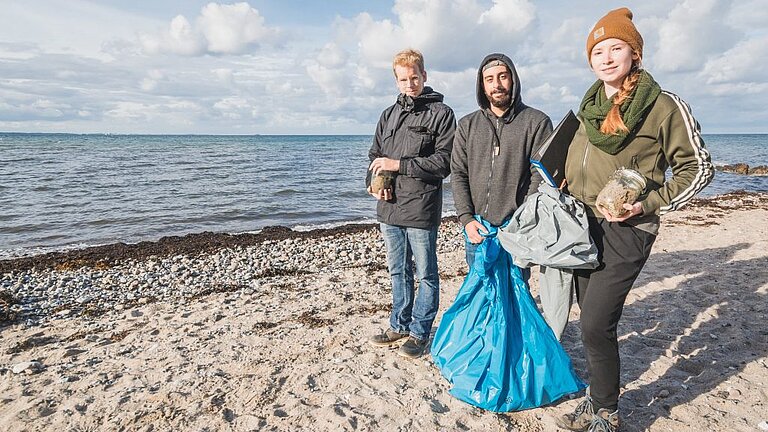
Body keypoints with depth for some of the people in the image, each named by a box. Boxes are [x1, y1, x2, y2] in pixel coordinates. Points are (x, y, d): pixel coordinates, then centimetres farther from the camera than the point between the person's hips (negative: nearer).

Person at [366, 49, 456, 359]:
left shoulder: (441, 113, -4)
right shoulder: (388, 115, 15)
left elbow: (444, 162, -12)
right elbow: (375, 155, 19)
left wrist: (398, 164, -15)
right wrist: (374, 183, -1)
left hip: (421, 209, -6)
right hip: (389, 208, 6)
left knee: (425, 274, 7)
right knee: (398, 272, 17)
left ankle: (419, 332, 21)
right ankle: (399, 326, 32)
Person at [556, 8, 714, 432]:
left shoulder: (664, 106, -7)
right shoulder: (589, 107, 11)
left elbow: (698, 167, -3)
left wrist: (647, 205, -14)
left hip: (625, 231, -6)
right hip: (583, 226, 6)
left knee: (595, 326, -11)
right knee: (593, 322, 13)